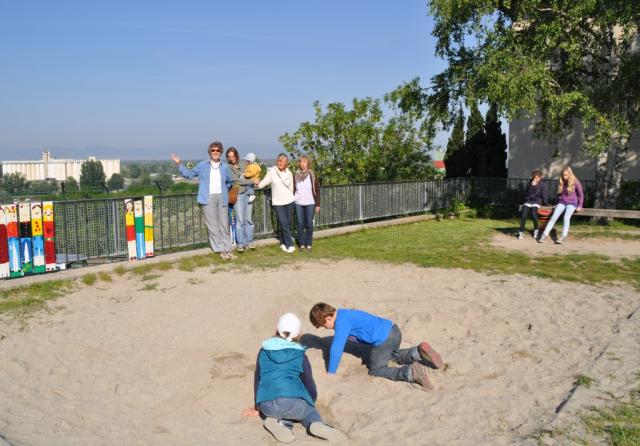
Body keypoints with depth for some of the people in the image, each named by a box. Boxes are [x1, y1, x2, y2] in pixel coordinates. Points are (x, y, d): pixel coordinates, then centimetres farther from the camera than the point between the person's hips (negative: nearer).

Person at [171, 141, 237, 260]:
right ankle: (221, 250, 2)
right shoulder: (202, 165, 5)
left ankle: (227, 249, 11)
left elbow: (229, 182, 24)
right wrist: (179, 164, 3)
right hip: (208, 199, -2)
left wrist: (224, 190, 13)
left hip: (222, 198, 2)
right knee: (213, 226, -3)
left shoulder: (224, 167, 9)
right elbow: (189, 174, 11)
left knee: (224, 225, 5)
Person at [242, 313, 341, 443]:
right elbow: (309, 384, 18)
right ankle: (316, 423, -5)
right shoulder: (300, 356, 12)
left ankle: (278, 421, -2)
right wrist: (312, 402, 41)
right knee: (309, 411, 29)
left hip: (267, 405, 2)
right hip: (293, 401, -1)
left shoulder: (263, 352, 19)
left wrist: (257, 407, 40)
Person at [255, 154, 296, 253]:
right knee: (284, 223, -10)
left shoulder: (289, 173, 6)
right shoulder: (272, 172, -3)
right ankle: (289, 244, -3)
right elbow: (264, 182, -6)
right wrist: (257, 183, -24)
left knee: (288, 223, 5)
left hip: (289, 201, 3)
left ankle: (283, 242, 22)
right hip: (277, 202, -3)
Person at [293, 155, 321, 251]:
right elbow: (293, 190, 8)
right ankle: (301, 244, 13)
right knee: (300, 224, 4)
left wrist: (317, 204, -2)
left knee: (309, 224, 2)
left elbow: (317, 190, 1)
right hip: (298, 203, 1)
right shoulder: (296, 175, 4)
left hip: (310, 203, -1)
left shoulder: (312, 175, -1)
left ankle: (308, 244, 12)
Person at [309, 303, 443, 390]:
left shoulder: (341, 323, -15)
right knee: (394, 355, 35)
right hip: (394, 330, 10)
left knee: (375, 371, 4)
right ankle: (419, 352, 9)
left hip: (384, 340, -10)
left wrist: (330, 373, -6)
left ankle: (411, 372, -17)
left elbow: (336, 350, -16)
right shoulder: (342, 313, 14)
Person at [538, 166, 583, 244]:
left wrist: (579, 206, -3)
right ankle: (544, 235, -22)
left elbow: (581, 195, 2)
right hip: (562, 202, 4)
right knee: (553, 217, -16)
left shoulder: (575, 182, -5)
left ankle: (563, 237, -36)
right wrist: (556, 203, 12)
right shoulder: (561, 182, 7)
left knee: (566, 218, -28)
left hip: (571, 203, -3)